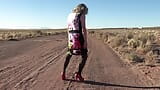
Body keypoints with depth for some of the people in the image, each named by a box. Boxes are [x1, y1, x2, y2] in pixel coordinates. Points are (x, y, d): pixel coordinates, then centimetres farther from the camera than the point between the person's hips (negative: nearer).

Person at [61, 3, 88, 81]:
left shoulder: (70, 15, 16)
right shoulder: (82, 15, -5)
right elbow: (83, 29, -14)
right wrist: (85, 41, -14)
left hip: (71, 38, 7)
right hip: (79, 38, -7)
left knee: (68, 55, 21)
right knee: (84, 56, 6)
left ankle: (63, 73, 21)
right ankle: (78, 74, 3)